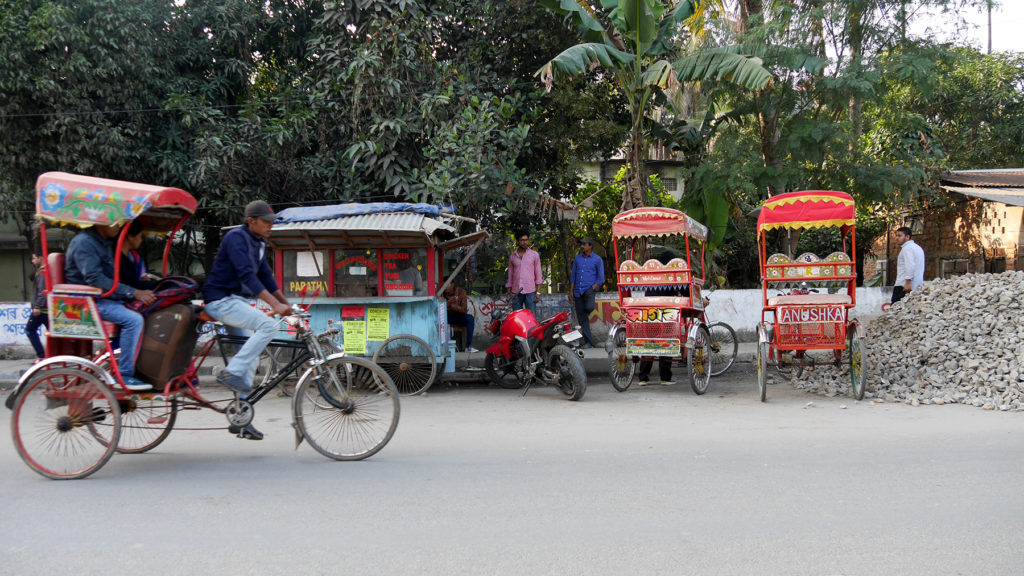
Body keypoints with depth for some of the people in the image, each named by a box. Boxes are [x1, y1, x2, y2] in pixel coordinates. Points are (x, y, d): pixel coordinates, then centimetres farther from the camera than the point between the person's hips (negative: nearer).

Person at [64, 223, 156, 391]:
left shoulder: (108, 243, 17)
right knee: (133, 320, -28)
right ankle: (125, 375, -23)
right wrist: (134, 293, -26)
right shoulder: (83, 242, -12)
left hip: (110, 298, 9)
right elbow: (95, 279, -23)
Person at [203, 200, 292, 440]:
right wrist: (275, 304, -34)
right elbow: (246, 275, -27)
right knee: (268, 325, -27)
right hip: (221, 301, -10)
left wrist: (287, 305, 11)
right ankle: (231, 372, -20)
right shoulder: (237, 238, -16)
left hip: (237, 302, 10)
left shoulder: (258, 243, 13)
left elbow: (266, 277, 18)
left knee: (251, 359, 7)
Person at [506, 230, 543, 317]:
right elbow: (510, 276, 16)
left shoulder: (534, 255, 7)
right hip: (516, 292, 2)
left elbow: (538, 275, 6)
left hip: (530, 291, -2)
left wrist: (538, 292, -3)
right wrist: (509, 293, 10)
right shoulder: (512, 257, 13)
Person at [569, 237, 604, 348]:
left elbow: (601, 278, 1)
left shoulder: (597, 259, 2)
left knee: (589, 307, -33)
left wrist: (593, 288, -11)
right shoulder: (577, 258, 15)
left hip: (589, 288, -4)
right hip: (578, 291, 4)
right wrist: (571, 291, 10)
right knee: (581, 318, 2)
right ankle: (589, 342, 8)